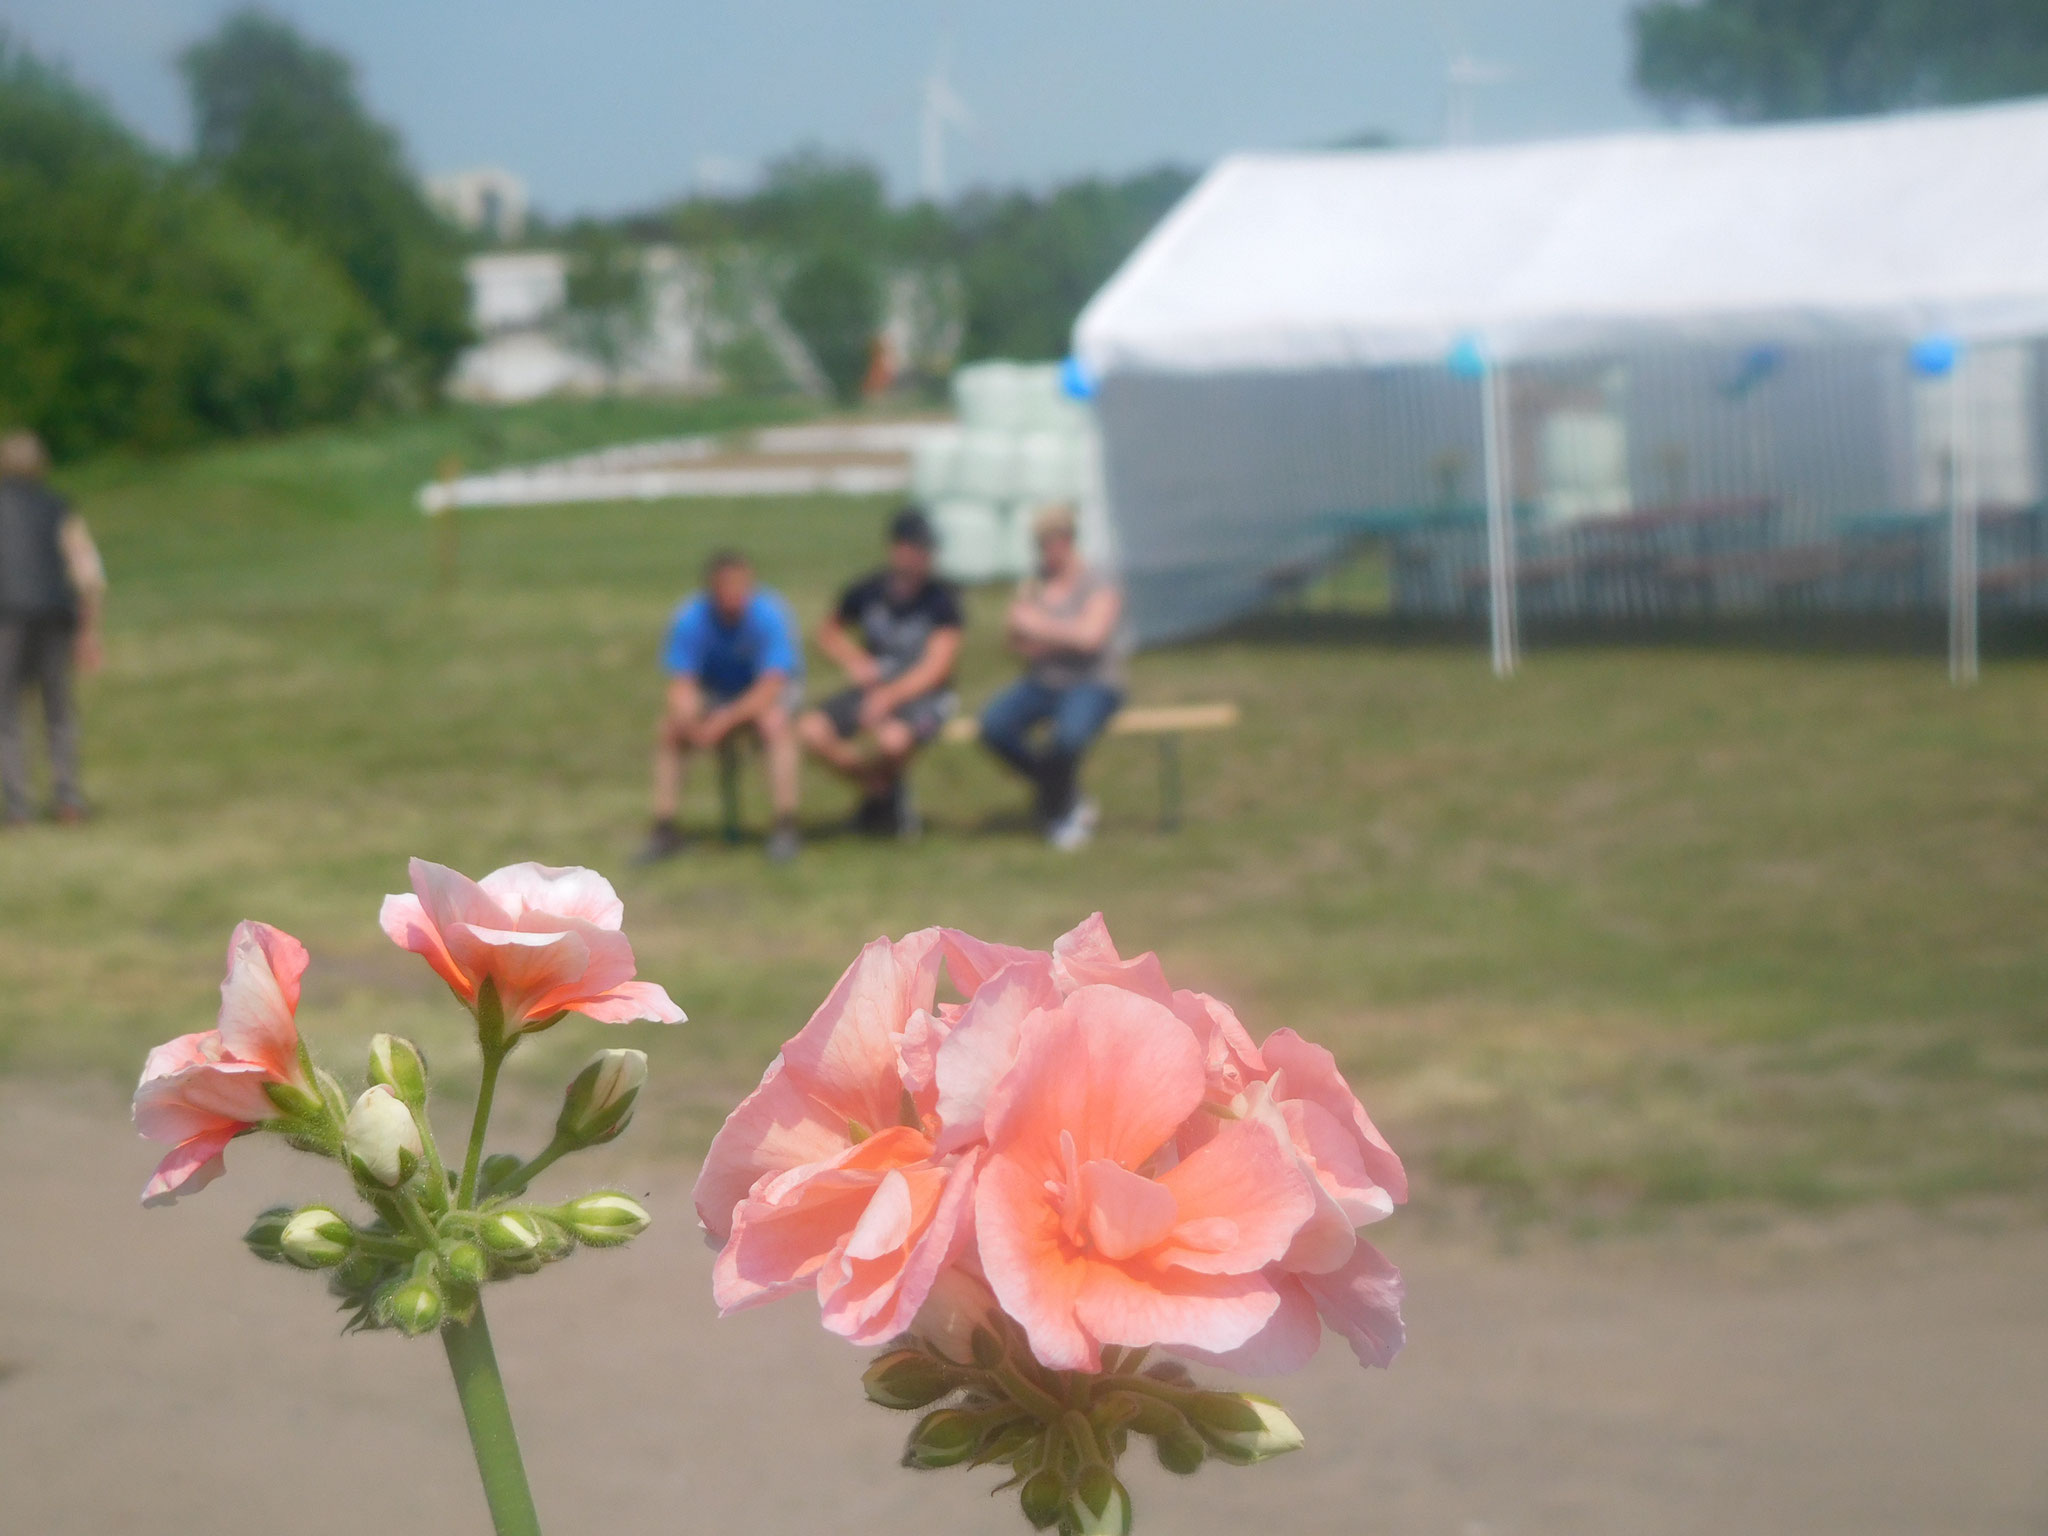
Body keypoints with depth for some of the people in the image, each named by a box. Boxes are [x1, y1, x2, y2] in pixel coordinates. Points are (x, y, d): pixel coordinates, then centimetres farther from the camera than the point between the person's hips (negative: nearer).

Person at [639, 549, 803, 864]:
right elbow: (681, 682, -20)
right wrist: (690, 723, -42)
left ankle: (785, 829, -30)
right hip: (716, 690, 3)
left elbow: (770, 686, -30)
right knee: (668, 729, -20)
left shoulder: (769, 614, -28)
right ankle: (664, 829, -9)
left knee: (774, 723, -35)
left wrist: (724, 721, -39)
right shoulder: (691, 619, -21)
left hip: (771, 689, -3)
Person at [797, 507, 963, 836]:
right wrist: (854, 662, -5)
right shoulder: (867, 592, -2)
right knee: (811, 731, -21)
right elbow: (829, 632, 15)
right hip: (874, 686, 4)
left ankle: (886, 788, 1)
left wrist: (889, 696, -29)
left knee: (893, 738, -38)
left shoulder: (941, 600, -11)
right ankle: (879, 791, 2)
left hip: (924, 695, -4)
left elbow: (935, 668, -16)